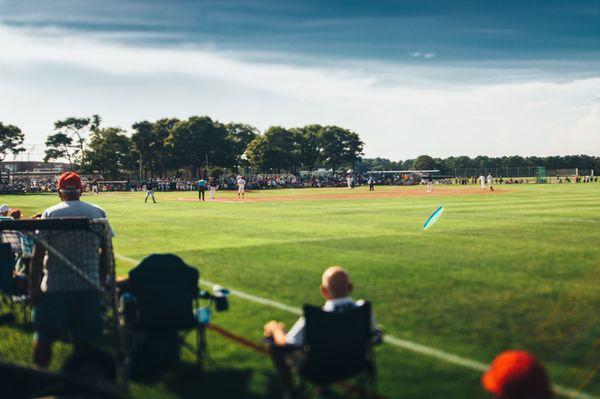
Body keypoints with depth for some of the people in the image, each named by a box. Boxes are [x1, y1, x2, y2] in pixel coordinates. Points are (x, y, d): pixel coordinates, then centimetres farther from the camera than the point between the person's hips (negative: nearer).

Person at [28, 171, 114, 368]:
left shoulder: (50, 214, -3)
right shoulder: (98, 213, 3)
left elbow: (37, 254, -6)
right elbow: (106, 252, 5)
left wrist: (33, 285, -1)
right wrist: (103, 281, 14)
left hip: (54, 286, -2)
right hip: (89, 285, 2)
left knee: (44, 336, 6)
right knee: (83, 337, 9)